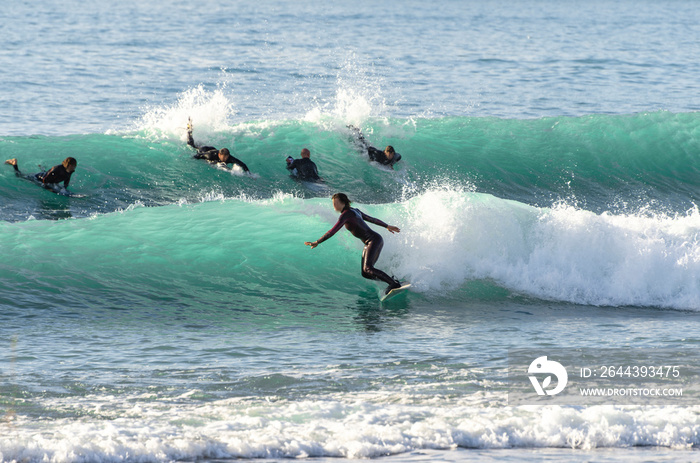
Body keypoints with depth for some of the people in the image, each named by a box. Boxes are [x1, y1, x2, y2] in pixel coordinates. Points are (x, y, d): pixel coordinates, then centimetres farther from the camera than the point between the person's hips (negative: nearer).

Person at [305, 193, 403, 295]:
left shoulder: (346, 214, -12)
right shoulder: (354, 211, 17)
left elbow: (333, 231, -18)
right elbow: (372, 219, 28)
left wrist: (317, 242, -16)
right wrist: (387, 226, 41)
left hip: (374, 240, -10)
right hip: (369, 244, 10)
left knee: (368, 269, -26)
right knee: (365, 274, 3)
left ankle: (394, 283, -28)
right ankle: (392, 280, 5)